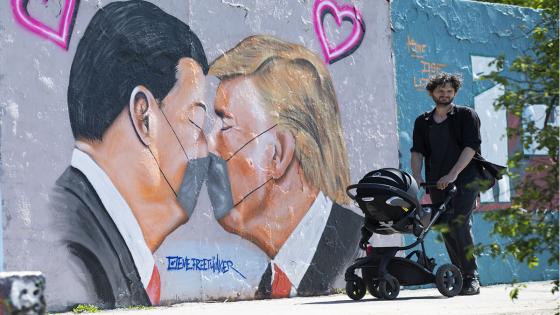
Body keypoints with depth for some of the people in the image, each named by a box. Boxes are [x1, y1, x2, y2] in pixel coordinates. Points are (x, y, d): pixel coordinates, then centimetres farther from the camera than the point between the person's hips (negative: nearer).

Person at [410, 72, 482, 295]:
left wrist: (453, 174, -18)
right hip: (437, 182, 4)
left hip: (465, 178, -4)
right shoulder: (422, 122, 17)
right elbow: (417, 151, 7)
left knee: (459, 222, -20)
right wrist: (416, 177, -12)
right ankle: (461, 276, 6)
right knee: (446, 228, -1)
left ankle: (471, 277, -17)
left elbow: (471, 147, -6)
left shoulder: (467, 116, 6)